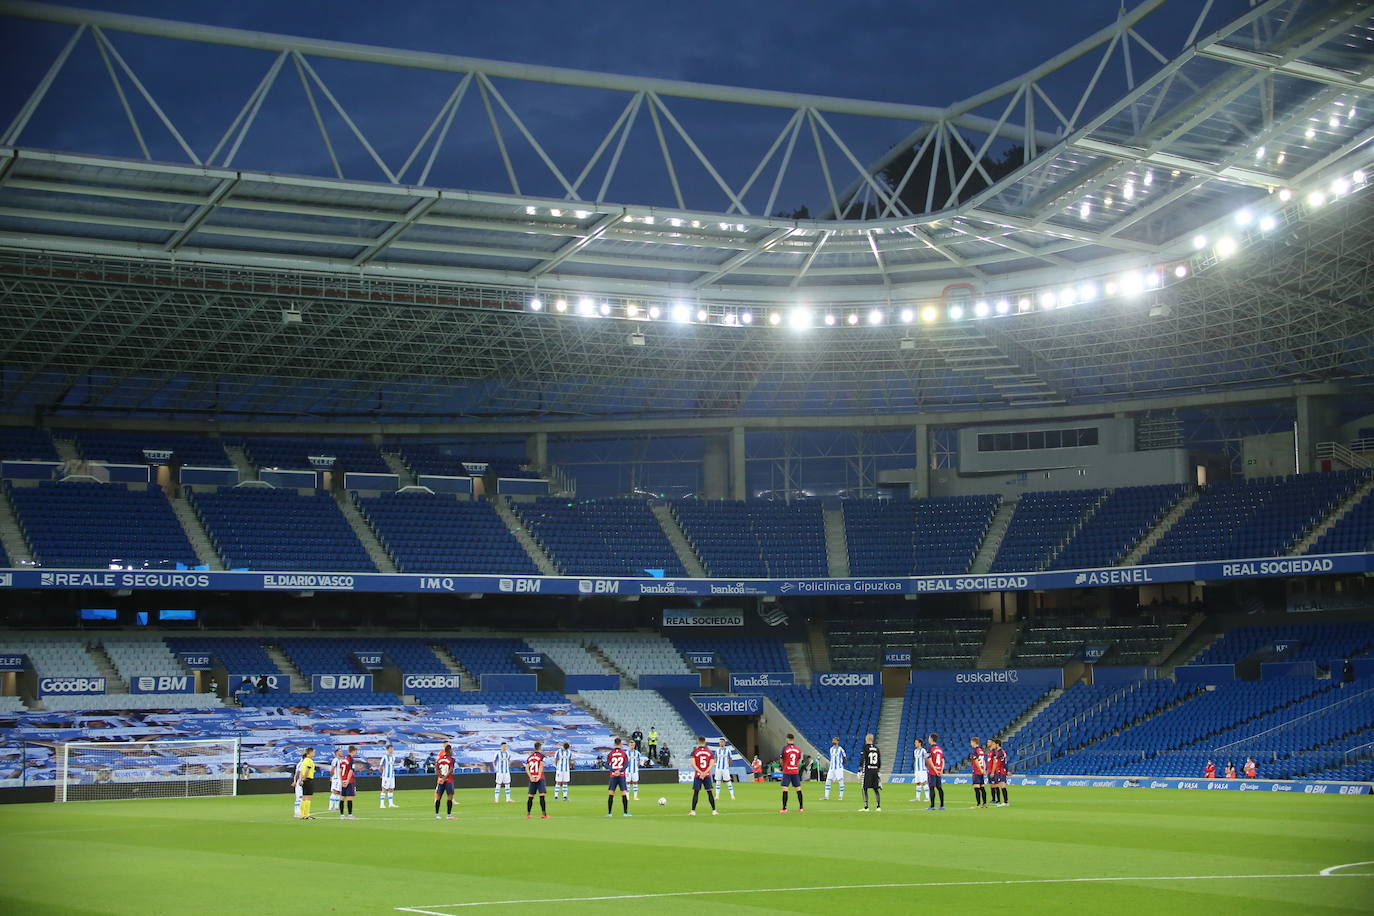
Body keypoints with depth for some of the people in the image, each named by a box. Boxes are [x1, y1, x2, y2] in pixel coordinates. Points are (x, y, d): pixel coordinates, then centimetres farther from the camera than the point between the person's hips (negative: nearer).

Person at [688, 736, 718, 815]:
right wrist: (705, 773, -12)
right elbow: (711, 765, -5)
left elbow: (693, 765, -11)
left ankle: (693, 811, -2)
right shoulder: (710, 752, 4)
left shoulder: (694, 751, -3)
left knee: (696, 793, 2)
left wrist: (700, 772, -14)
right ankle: (714, 810, 9)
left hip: (697, 775, -2)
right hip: (707, 775, 2)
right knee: (710, 793, 8)